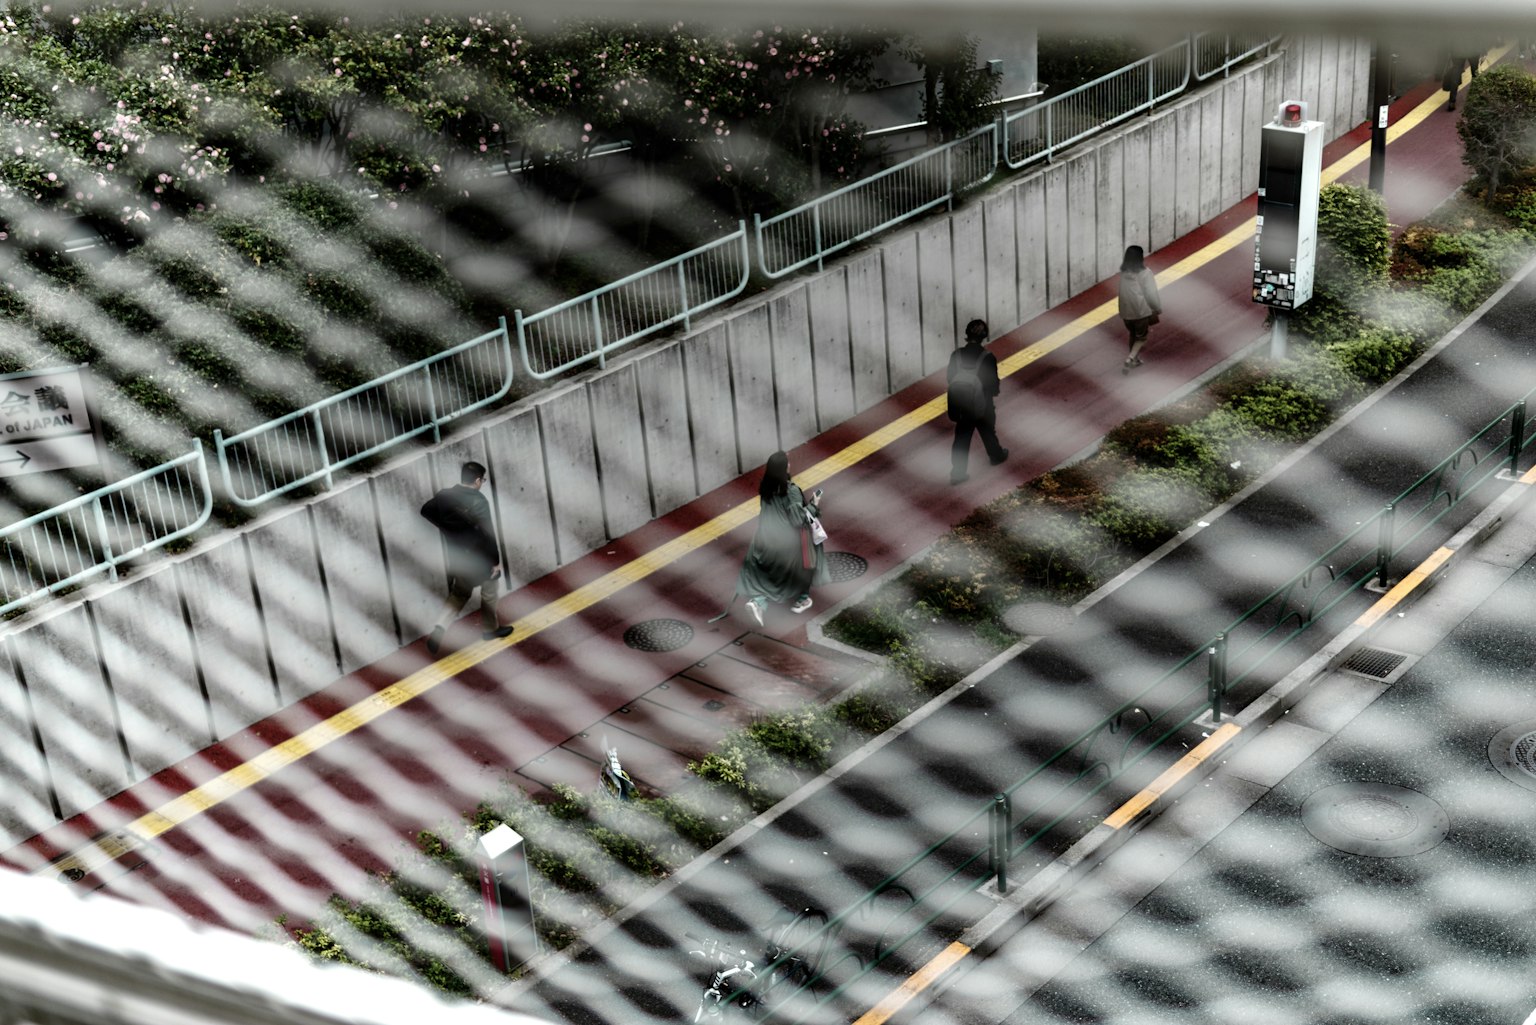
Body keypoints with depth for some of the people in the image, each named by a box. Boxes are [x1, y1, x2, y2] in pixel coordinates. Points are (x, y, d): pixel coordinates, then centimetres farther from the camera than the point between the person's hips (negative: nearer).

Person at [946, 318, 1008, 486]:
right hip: (982, 407, -2)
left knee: (961, 438, 11)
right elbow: (993, 384, -15)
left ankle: (957, 472, 9)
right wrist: (996, 389, 8)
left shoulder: (956, 355, -11)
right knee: (988, 433, 23)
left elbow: (950, 378, 0)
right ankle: (996, 456, 49)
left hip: (961, 406, 2)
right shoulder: (987, 358, -22)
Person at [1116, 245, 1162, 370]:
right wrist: (1158, 308, 1)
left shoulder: (1123, 272, -3)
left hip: (1126, 311, 5)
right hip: (1141, 311, -5)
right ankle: (1130, 358, -7)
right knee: (1141, 337, 12)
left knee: (1133, 335, 25)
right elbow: (1151, 294, -13)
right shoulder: (1145, 274, -17)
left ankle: (1135, 358, 35)